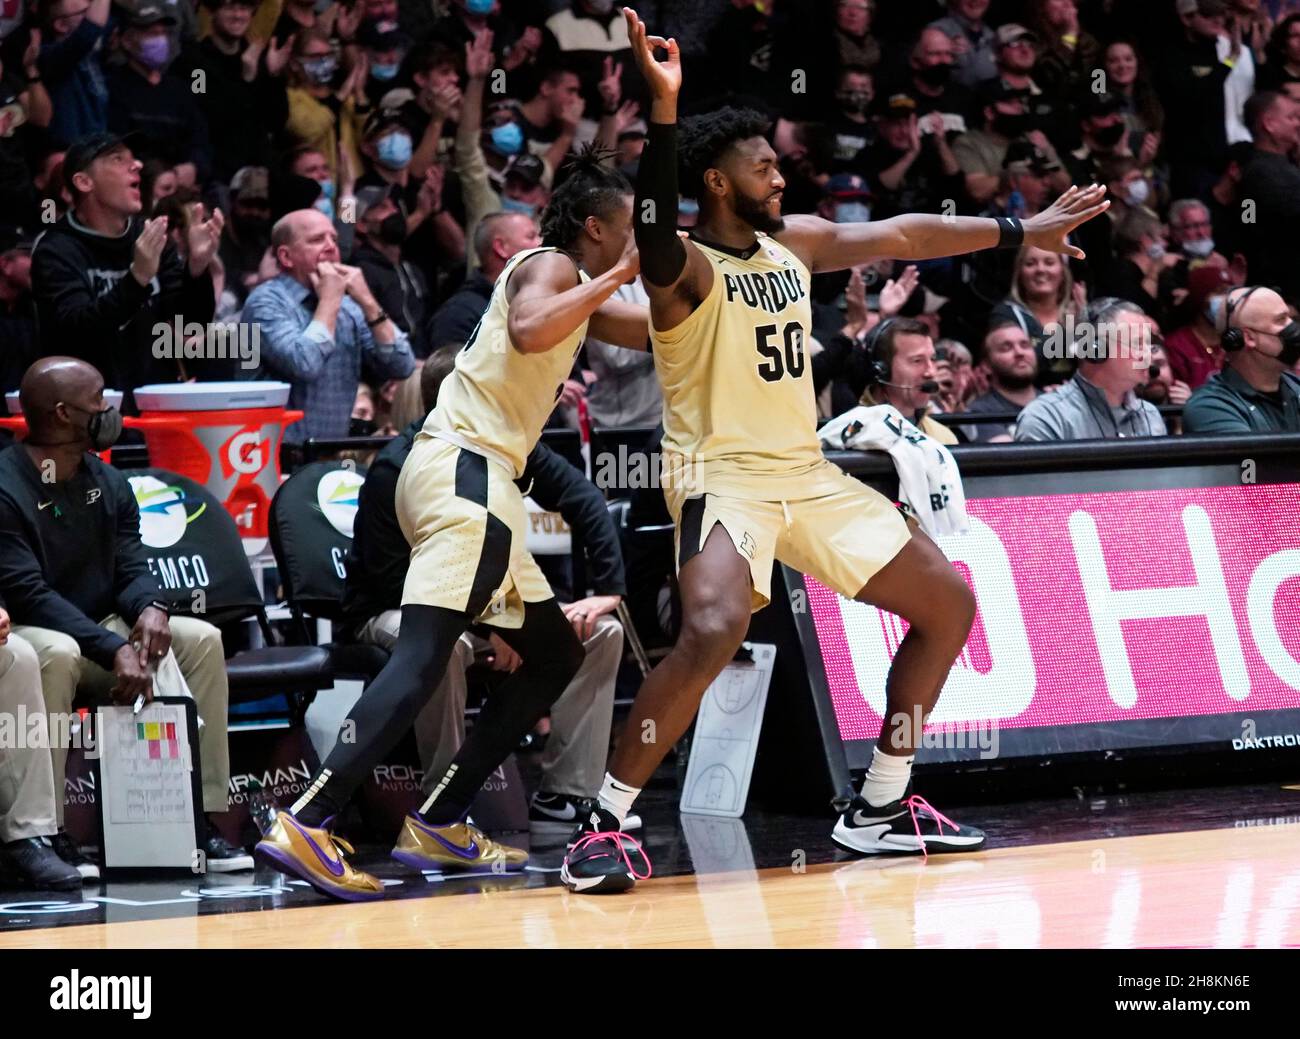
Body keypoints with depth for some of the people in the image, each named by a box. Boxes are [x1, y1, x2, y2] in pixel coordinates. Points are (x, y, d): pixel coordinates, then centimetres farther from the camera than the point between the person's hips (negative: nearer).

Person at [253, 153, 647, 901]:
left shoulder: (577, 286, 23)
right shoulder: (552, 267, -4)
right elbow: (529, 331, -27)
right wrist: (616, 277, -19)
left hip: (476, 483, 11)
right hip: (465, 470, -11)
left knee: (557, 655, 16)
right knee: (424, 655, -21)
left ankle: (439, 824, 11)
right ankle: (305, 826, -33)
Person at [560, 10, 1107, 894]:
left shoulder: (796, 243, 10)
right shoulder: (684, 266, -13)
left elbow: (904, 236, 19)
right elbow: (652, 235, -37)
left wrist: (1024, 231, 23)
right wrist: (663, 111, -49)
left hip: (806, 474, 9)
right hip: (722, 475, -9)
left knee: (948, 603, 12)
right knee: (713, 631, -34)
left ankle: (880, 809, 20)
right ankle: (603, 825, -25)